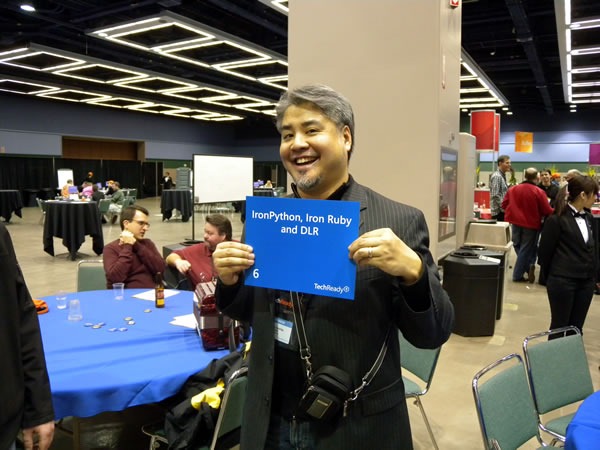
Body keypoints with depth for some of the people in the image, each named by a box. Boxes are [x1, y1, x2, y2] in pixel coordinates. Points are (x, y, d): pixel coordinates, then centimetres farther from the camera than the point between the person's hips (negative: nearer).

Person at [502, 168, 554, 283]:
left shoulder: (512, 189, -3)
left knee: (519, 247, 22)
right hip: (531, 224, -3)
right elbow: (547, 211, -11)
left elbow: (504, 205, 5)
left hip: (516, 222, 3)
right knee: (526, 249, 8)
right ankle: (518, 275, 11)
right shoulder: (539, 192, -15)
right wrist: (555, 212, 11)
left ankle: (528, 265, 11)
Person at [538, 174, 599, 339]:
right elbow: (544, 252, -7)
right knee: (559, 326, 6)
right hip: (563, 281, -6)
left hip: (586, 282, 6)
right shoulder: (557, 219, -13)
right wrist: (551, 277, 2)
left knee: (576, 327, 14)